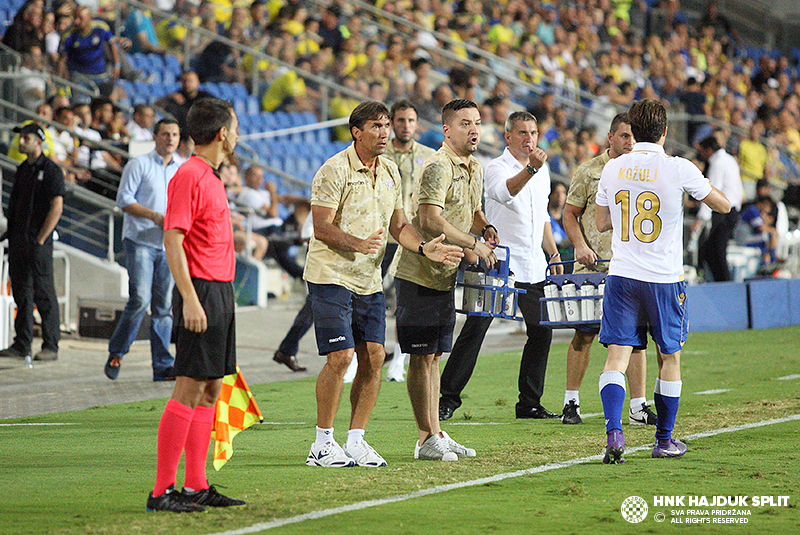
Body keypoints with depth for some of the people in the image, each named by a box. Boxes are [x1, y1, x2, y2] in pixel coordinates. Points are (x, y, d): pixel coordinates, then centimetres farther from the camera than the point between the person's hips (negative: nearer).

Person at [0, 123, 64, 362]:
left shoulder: (51, 170, -7)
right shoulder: (22, 170, 16)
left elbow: (56, 208, -13)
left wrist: (40, 239, -15)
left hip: (38, 242, -8)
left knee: (44, 294, -7)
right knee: (21, 292, 9)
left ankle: (51, 346, -4)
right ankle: (22, 344, 13)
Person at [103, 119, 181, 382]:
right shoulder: (139, 165, -1)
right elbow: (124, 199, -6)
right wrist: (155, 216, -15)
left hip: (168, 245, 5)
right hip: (140, 241, -5)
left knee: (163, 305, 3)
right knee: (140, 298, -15)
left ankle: (163, 367, 3)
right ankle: (116, 352, 1)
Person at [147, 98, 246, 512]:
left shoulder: (210, 177, 17)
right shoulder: (189, 176, -12)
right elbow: (172, 240, -18)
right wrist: (190, 298, -24)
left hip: (220, 292, 10)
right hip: (202, 292, -10)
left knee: (211, 389, 10)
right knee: (190, 388, -10)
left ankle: (196, 486, 13)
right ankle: (162, 490, -9)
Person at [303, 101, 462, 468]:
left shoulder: (390, 173, 11)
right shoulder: (335, 170, -12)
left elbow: (398, 225, 17)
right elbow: (321, 228, -16)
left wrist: (425, 248, -1)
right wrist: (358, 244, -32)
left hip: (369, 279, 7)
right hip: (332, 275, -7)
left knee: (373, 357, 1)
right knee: (340, 357, -12)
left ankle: (356, 440, 11)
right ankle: (322, 444, -2)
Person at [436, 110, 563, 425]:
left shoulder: (542, 170, 15)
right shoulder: (496, 168, -8)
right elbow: (504, 192, -32)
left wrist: (553, 252, 21)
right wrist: (530, 169, -45)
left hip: (533, 267, 7)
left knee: (541, 332, 5)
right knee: (475, 329, -8)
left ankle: (530, 403, 14)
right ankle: (448, 399, -4)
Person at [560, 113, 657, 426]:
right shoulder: (588, 172, 4)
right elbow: (570, 214, 7)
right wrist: (580, 245, -9)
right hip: (593, 265, -2)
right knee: (584, 334, -1)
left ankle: (639, 406, 1)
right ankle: (571, 402, 10)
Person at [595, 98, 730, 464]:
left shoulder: (613, 169, 1)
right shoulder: (679, 169, -9)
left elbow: (601, 222, 14)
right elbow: (723, 206, 3)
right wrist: (702, 181, 20)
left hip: (621, 276, 2)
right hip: (665, 279, -2)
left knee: (617, 356, -3)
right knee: (669, 358, 14)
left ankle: (613, 433, -22)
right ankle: (664, 440, 22)